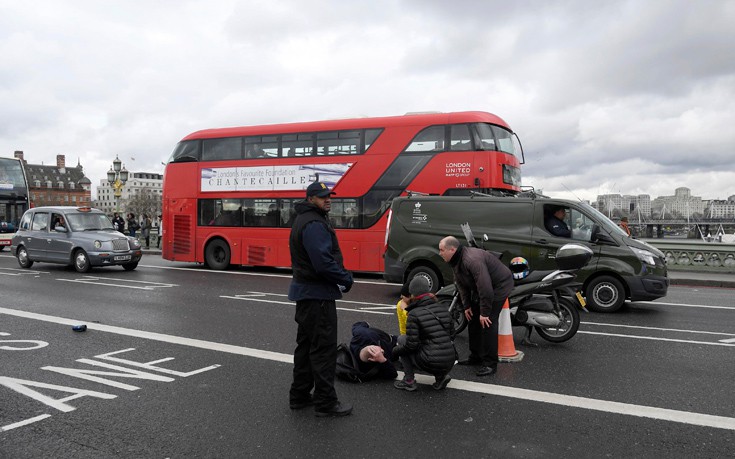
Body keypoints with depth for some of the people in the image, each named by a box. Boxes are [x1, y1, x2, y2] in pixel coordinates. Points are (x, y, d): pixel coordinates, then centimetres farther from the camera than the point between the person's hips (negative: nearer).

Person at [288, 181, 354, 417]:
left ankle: (300, 395, 26)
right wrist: (346, 279, -11)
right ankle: (325, 402, 4)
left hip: (305, 292, 11)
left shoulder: (305, 220, 16)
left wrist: (342, 274, 7)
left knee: (306, 344, 17)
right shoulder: (314, 224, -17)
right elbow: (323, 262, -25)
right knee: (324, 347, -4)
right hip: (317, 294, -11)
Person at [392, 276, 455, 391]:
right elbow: (451, 332, 15)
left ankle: (409, 381, 12)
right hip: (449, 363, 6)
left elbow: (411, 344, -12)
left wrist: (395, 351, 6)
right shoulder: (443, 309, 7)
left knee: (402, 339, 13)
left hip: (430, 363, -6)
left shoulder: (414, 314, -10)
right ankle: (441, 376, 14)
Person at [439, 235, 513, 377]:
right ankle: (475, 356, 23)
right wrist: (466, 306, 4)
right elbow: (461, 284, 8)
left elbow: (485, 287, -34)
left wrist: (484, 312, -28)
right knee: (473, 319, 11)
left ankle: (490, 363, -9)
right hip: (480, 287, 10)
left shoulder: (472, 260, -34)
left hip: (499, 284, -10)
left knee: (487, 322, -16)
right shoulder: (455, 261, -2)